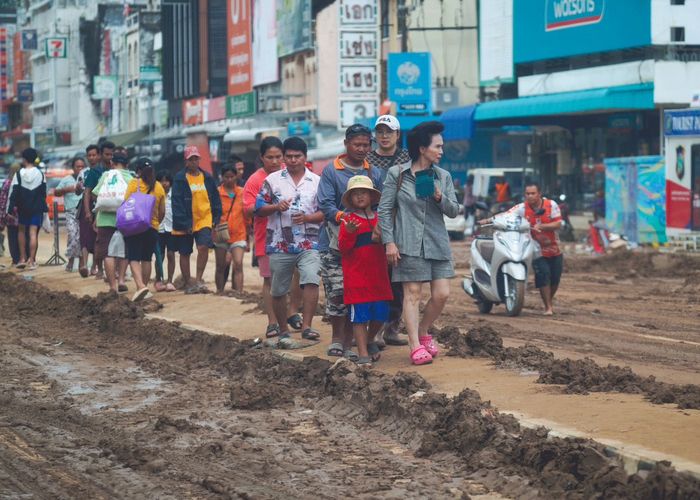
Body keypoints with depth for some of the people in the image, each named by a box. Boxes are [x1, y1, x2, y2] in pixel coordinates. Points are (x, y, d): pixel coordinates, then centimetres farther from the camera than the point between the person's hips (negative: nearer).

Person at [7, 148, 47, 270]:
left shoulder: (19, 174, -6)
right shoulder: (40, 174, 1)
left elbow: (14, 193, -8)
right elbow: (43, 193, 6)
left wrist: (11, 208, -7)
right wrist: (44, 208, 14)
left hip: (22, 208, -1)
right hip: (37, 208, 1)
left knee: (21, 230, 17)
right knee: (33, 233, -3)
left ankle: (22, 258, 14)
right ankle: (31, 260, -9)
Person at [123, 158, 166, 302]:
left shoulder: (134, 183, -5)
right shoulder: (159, 187, 6)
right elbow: (162, 212, 10)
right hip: (152, 228, 4)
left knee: (134, 258, -5)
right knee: (146, 259, 13)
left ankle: (140, 285, -24)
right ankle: (144, 287, 18)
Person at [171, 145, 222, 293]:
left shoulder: (207, 178, 7)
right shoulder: (179, 179, -5)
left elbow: (215, 199, 12)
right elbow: (177, 202, -10)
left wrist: (216, 218, 4)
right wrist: (184, 223, -16)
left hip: (204, 220, 1)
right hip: (185, 224, -1)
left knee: (203, 247, -19)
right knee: (185, 253, 8)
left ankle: (199, 279, -9)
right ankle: (188, 283, 21)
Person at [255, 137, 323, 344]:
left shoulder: (316, 181, 6)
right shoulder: (273, 180, 6)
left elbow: (324, 212, 6)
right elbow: (259, 208, 7)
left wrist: (307, 218, -12)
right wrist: (276, 207, -12)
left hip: (308, 244, -1)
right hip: (279, 245, 1)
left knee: (311, 281, -22)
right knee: (278, 291, 7)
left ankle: (306, 326, -20)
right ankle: (284, 331, 22)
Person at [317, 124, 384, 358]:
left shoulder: (375, 174, 12)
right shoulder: (331, 171, 1)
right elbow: (325, 203, -8)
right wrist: (342, 216, -27)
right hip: (334, 242, -3)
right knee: (337, 292, -10)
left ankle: (348, 343, 12)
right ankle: (337, 337, 10)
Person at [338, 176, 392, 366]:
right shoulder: (349, 220, -3)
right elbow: (343, 248, -9)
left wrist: (381, 238, 2)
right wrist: (349, 232, -25)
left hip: (379, 277, 5)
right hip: (357, 277, -5)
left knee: (380, 315, 8)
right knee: (360, 316, -4)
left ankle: (370, 341, 34)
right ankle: (363, 354, 1)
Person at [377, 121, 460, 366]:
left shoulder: (443, 176, 10)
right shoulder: (397, 174, -1)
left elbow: (454, 211, 9)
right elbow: (384, 210, -1)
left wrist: (440, 198, -11)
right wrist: (389, 242, -8)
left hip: (438, 243, 4)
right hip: (409, 244, -4)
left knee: (442, 294, 0)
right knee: (412, 293, -5)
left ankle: (423, 331, 24)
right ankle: (416, 346, -1)